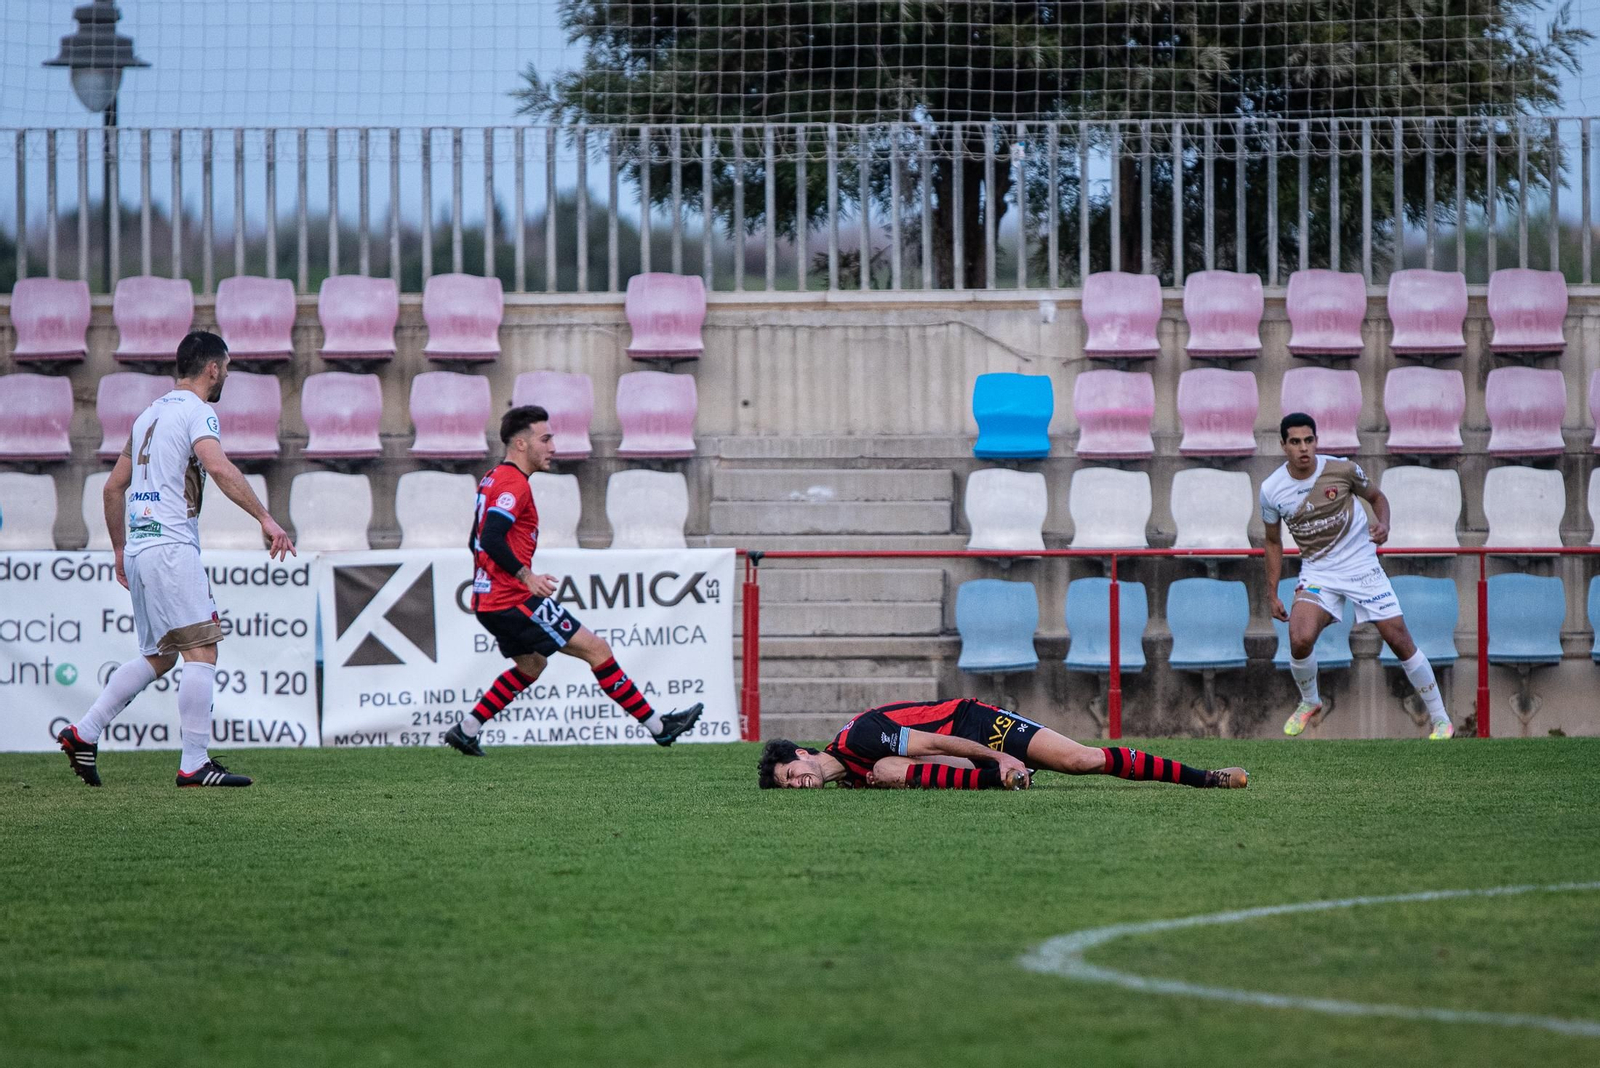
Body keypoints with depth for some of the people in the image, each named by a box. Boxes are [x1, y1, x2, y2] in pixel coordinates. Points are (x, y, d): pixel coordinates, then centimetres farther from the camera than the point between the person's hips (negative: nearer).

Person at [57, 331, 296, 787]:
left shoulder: (150, 415, 21)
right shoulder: (196, 412, -6)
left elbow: (114, 486, 25)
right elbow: (218, 467, -24)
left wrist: (120, 550, 31)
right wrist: (265, 518, -25)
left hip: (138, 548, 9)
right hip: (171, 547, -9)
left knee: (158, 655, 16)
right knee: (201, 651, -9)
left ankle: (83, 733, 13)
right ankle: (194, 764, -14)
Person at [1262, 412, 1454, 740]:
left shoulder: (1342, 470, -12)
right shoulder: (1271, 490, -8)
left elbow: (1377, 497, 7)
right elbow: (1273, 542, 8)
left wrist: (1383, 524, -15)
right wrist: (1272, 594, 5)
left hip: (1362, 565, -1)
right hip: (1317, 571, 1)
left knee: (1400, 640, -4)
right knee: (1300, 639, -23)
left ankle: (1441, 720, 9)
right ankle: (1309, 702, 9)